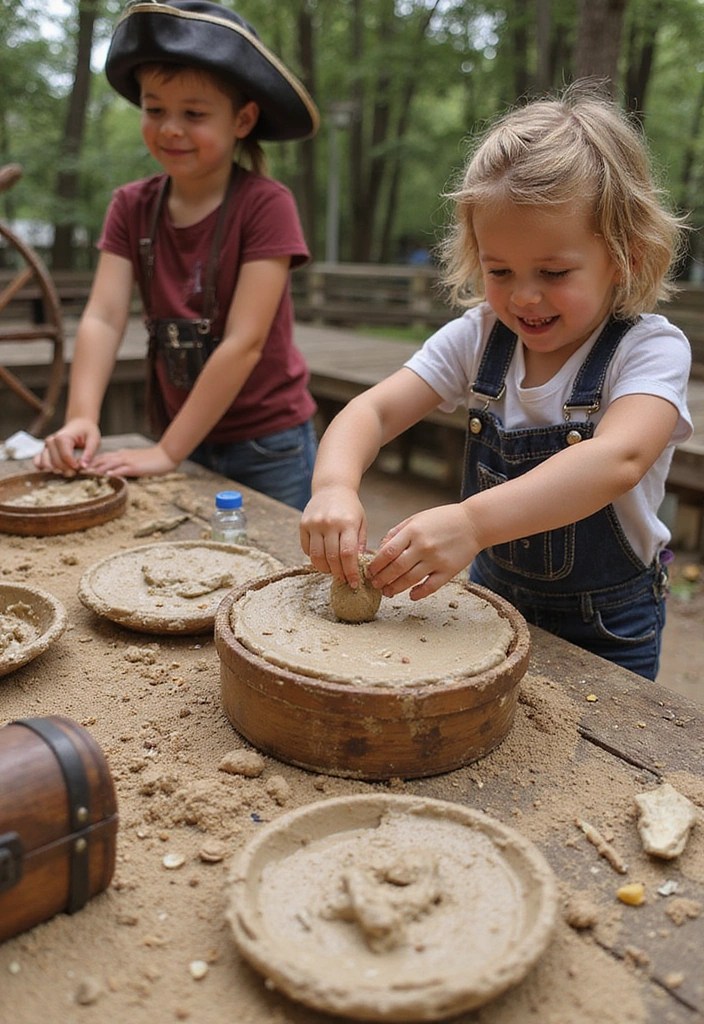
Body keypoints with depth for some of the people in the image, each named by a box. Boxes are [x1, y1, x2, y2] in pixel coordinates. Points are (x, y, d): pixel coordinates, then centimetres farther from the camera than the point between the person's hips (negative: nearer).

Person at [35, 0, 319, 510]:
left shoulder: (266, 205, -15)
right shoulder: (132, 206, 1)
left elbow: (243, 344, -20)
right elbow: (103, 318, -8)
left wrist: (167, 452, -20)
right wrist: (81, 419, -24)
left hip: (268, 449, -4)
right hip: (182, 440, 4)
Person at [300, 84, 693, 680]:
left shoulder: (650, 350, -19)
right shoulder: (478, 336, -7)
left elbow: (618, 459, -39)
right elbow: (374, 409, -16)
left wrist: (474, 520, -54)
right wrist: (335, 486, -39)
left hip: (605, 627, -3)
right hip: (492, 593, 4)